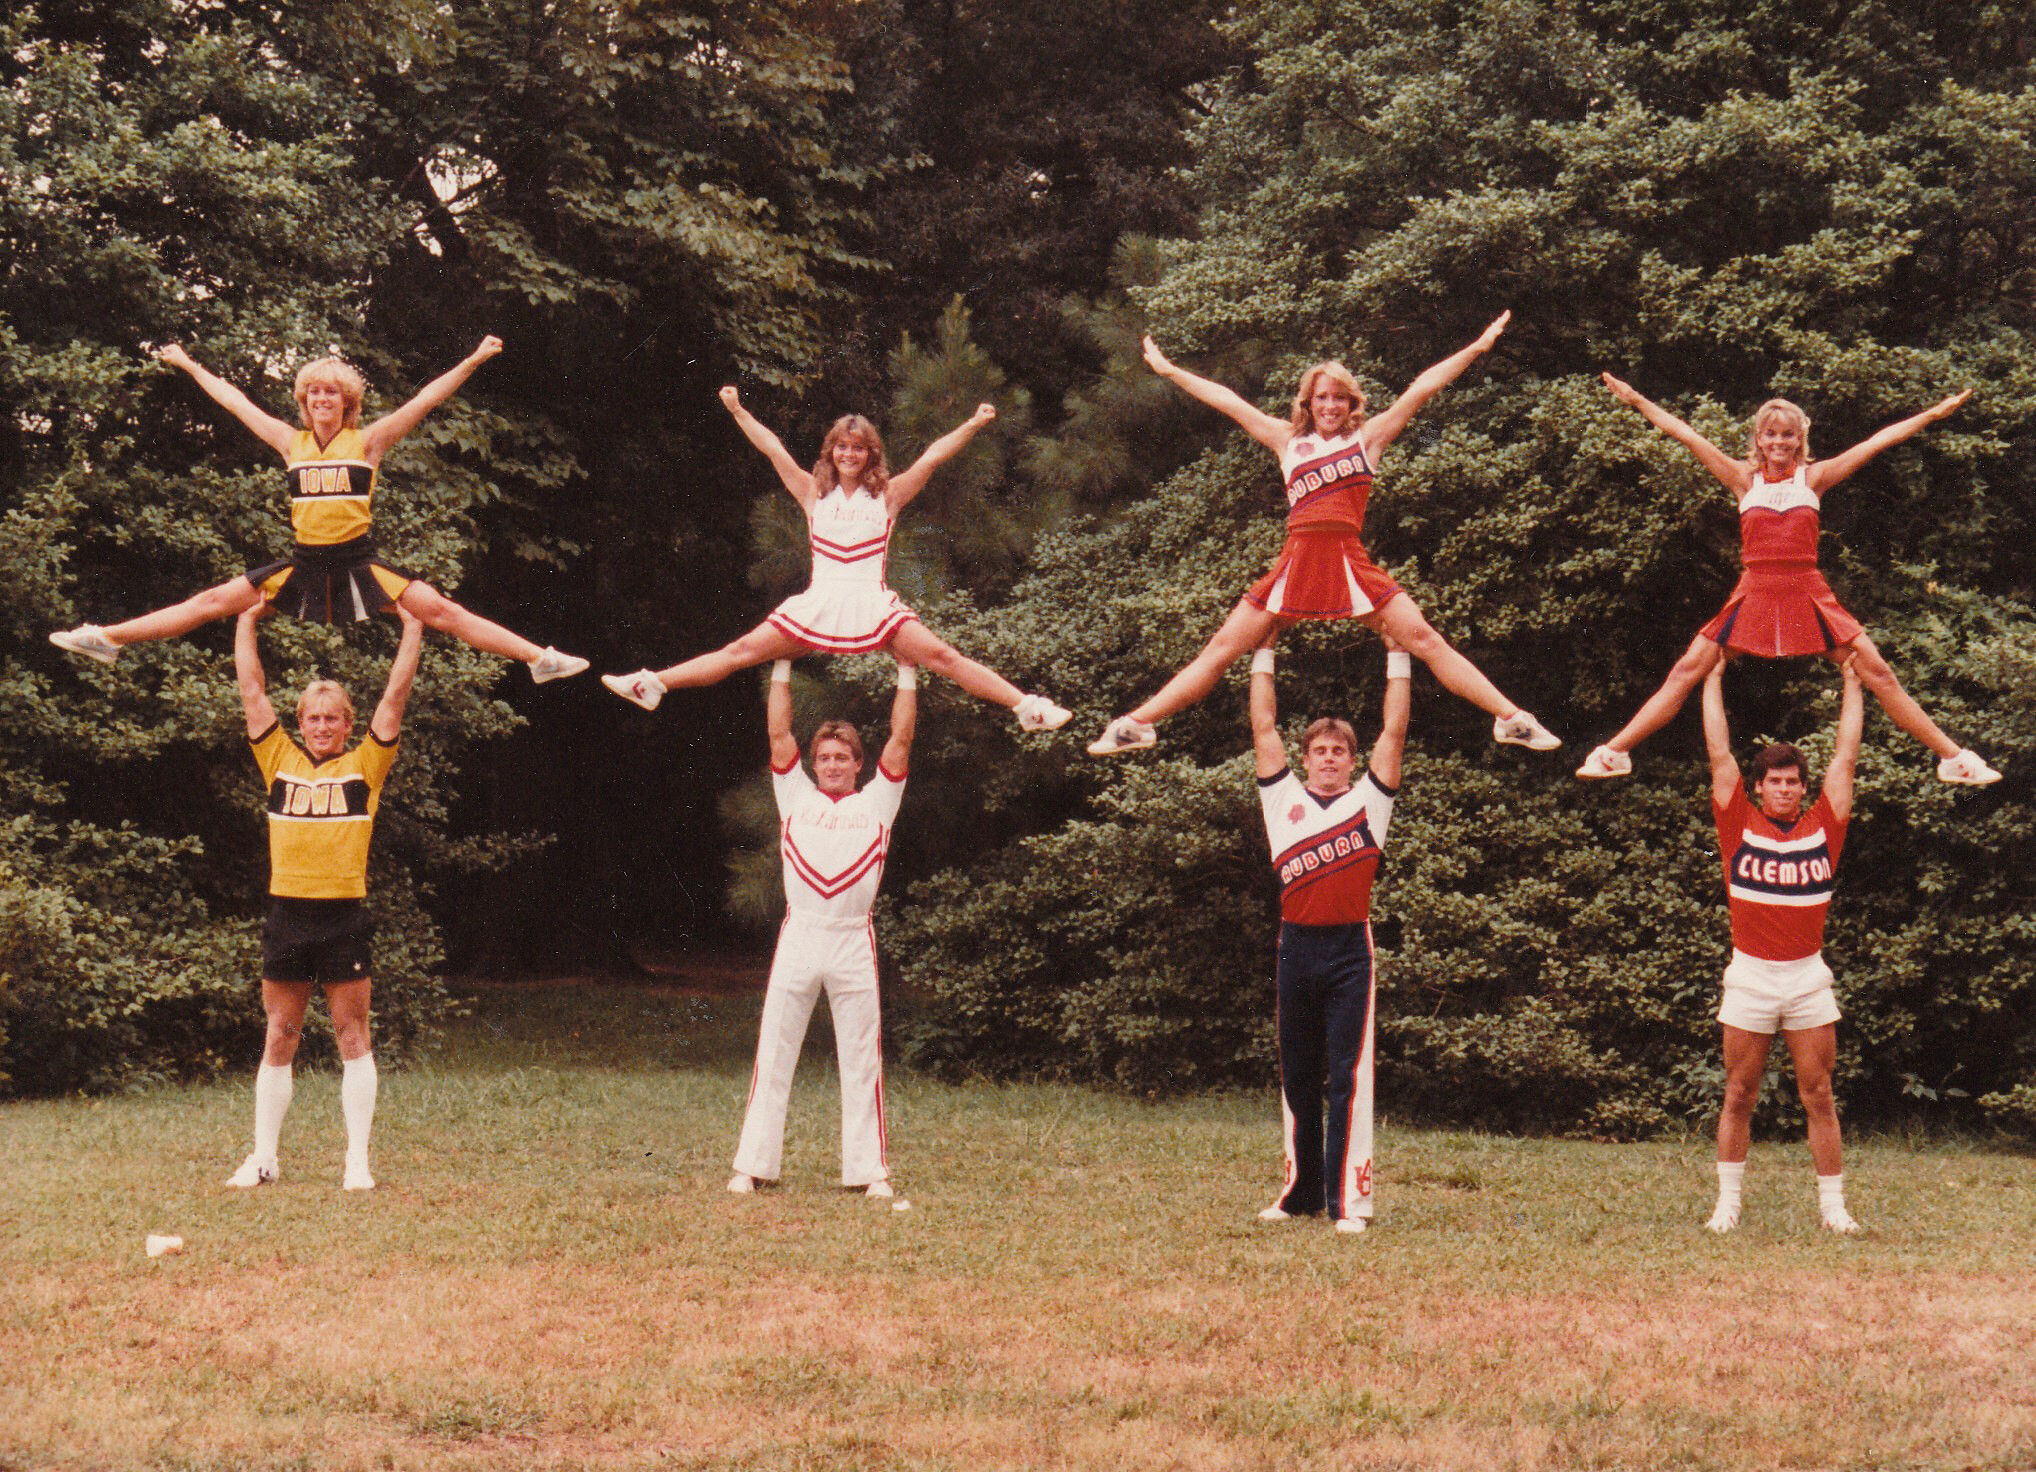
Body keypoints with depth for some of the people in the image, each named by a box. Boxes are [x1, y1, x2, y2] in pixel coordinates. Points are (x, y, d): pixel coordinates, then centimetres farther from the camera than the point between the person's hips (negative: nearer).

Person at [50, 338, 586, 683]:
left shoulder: (366, 443, -1)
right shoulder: (291, 443, 8)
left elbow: (425, 400, -7)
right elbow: (235, 402, 17)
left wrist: (475, 359, -13)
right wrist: (190, 366, 25)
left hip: (357, 560, -3)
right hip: (305, 563, 3)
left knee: (440, 611, -12)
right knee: (212, 602, 2)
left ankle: (539, 659, -13)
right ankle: (108, 639, 3)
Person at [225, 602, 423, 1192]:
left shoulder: (365, 766, 7)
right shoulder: (280, 762, 11)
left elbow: (396, 695, 6)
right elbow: (252, 690, 15)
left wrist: (412, 627, 7)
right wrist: (247, 621, 20)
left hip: (344, 916, -2)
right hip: (288, 915, 2)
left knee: (353, 1039, 2)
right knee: (278, 1041, 8)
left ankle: (357, 1161, 5)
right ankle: (263, 1158, 12)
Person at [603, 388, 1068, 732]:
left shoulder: (887, 495, 9)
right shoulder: (815, 493, 12)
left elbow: (932, 458, 1)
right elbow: (774, 451, 8)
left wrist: (972, 425, -8)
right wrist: (738, 412, 2)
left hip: (872, 604, -1)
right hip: (820, 604, 1)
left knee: (942, 658, -13)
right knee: (742, 652, -2)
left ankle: (1026, 707, -16)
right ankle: (651, 685, -3)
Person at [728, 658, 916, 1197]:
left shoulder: (876, 802, 13)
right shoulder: (797, 797, 14)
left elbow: (901, 739, 10)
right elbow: (778, 733, 13)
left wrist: (907, 674, 10)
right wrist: (782, 668, 13)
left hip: (854, 940, 0)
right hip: (799, 935, 1)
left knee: (861, 1060, 3)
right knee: (773, 1054, 1)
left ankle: (869, 1170, 7)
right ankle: (753, 1165, 4)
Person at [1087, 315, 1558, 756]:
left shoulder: (1368, 437, 12)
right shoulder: (1289, 441, 16)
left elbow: (1422, 389, 8)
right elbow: (1227, 401, 20)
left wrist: (1478, 348, 7)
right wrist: (1168, 370, 25)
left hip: (1350, 564, -2)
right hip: (1296, 564, 2)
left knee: (1425, 640, -9)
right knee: (1221, 650, 2)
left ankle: (1510, 718, -7)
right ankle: (1136, 725, 5)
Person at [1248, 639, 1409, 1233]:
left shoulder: (1369, 801, 9)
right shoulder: (1284, 799, 12)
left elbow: (1394, 732, 6)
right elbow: (1263, 727, 13)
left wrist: (1397, 654, 6)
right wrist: (1263, 653, 14)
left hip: (1350, 950, -3)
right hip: (1296, 947, 3)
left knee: (1349, 1077, -5)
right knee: (1297, 1077, 9)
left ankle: (1350, 1199, -7)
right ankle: (1301, 1191, 18)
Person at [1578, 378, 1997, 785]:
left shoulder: (1813, 477, 5)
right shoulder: (1744, 478, 6)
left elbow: (1878, 441, 6)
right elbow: (1683, 434, 6)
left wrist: (1932, 414, 7)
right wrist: (1636, 400, 6)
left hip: (1808, 595, 0)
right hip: (1754, 594, 0)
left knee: (1878, 673, -2)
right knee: (1687, 672, -5)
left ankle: (1953, 758, 5)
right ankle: (1614, 753, 0)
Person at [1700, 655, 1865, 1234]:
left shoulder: (1823, 827, 4)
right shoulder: (1740, 826, 1)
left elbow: (1846, 756, 9)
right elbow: (1719, 755, 4)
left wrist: (1852, 684, 14)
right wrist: (1713, 680, 9)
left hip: (1808, 977, 1)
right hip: (1750, 977, -1)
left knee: (1819, 1097, 4)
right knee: (1738, 1097, 5)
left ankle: (1833, 1205, 8)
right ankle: (1727, 1201, 12)